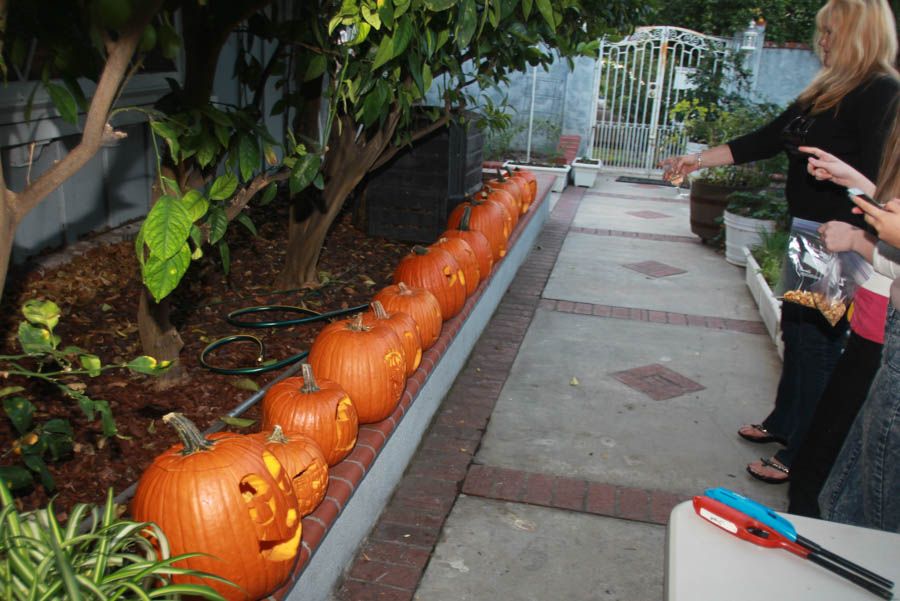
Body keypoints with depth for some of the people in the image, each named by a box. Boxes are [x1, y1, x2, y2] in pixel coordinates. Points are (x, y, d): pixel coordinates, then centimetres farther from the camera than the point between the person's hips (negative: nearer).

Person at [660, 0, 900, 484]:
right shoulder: (826, 90, 14)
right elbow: (766, 140, 17)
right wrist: (698, 161, 15)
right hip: (810, 232, 9)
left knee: (817, 340, -3)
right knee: (796, 328, 17)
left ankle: (803, 455, 9)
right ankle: (784, 423, 35)